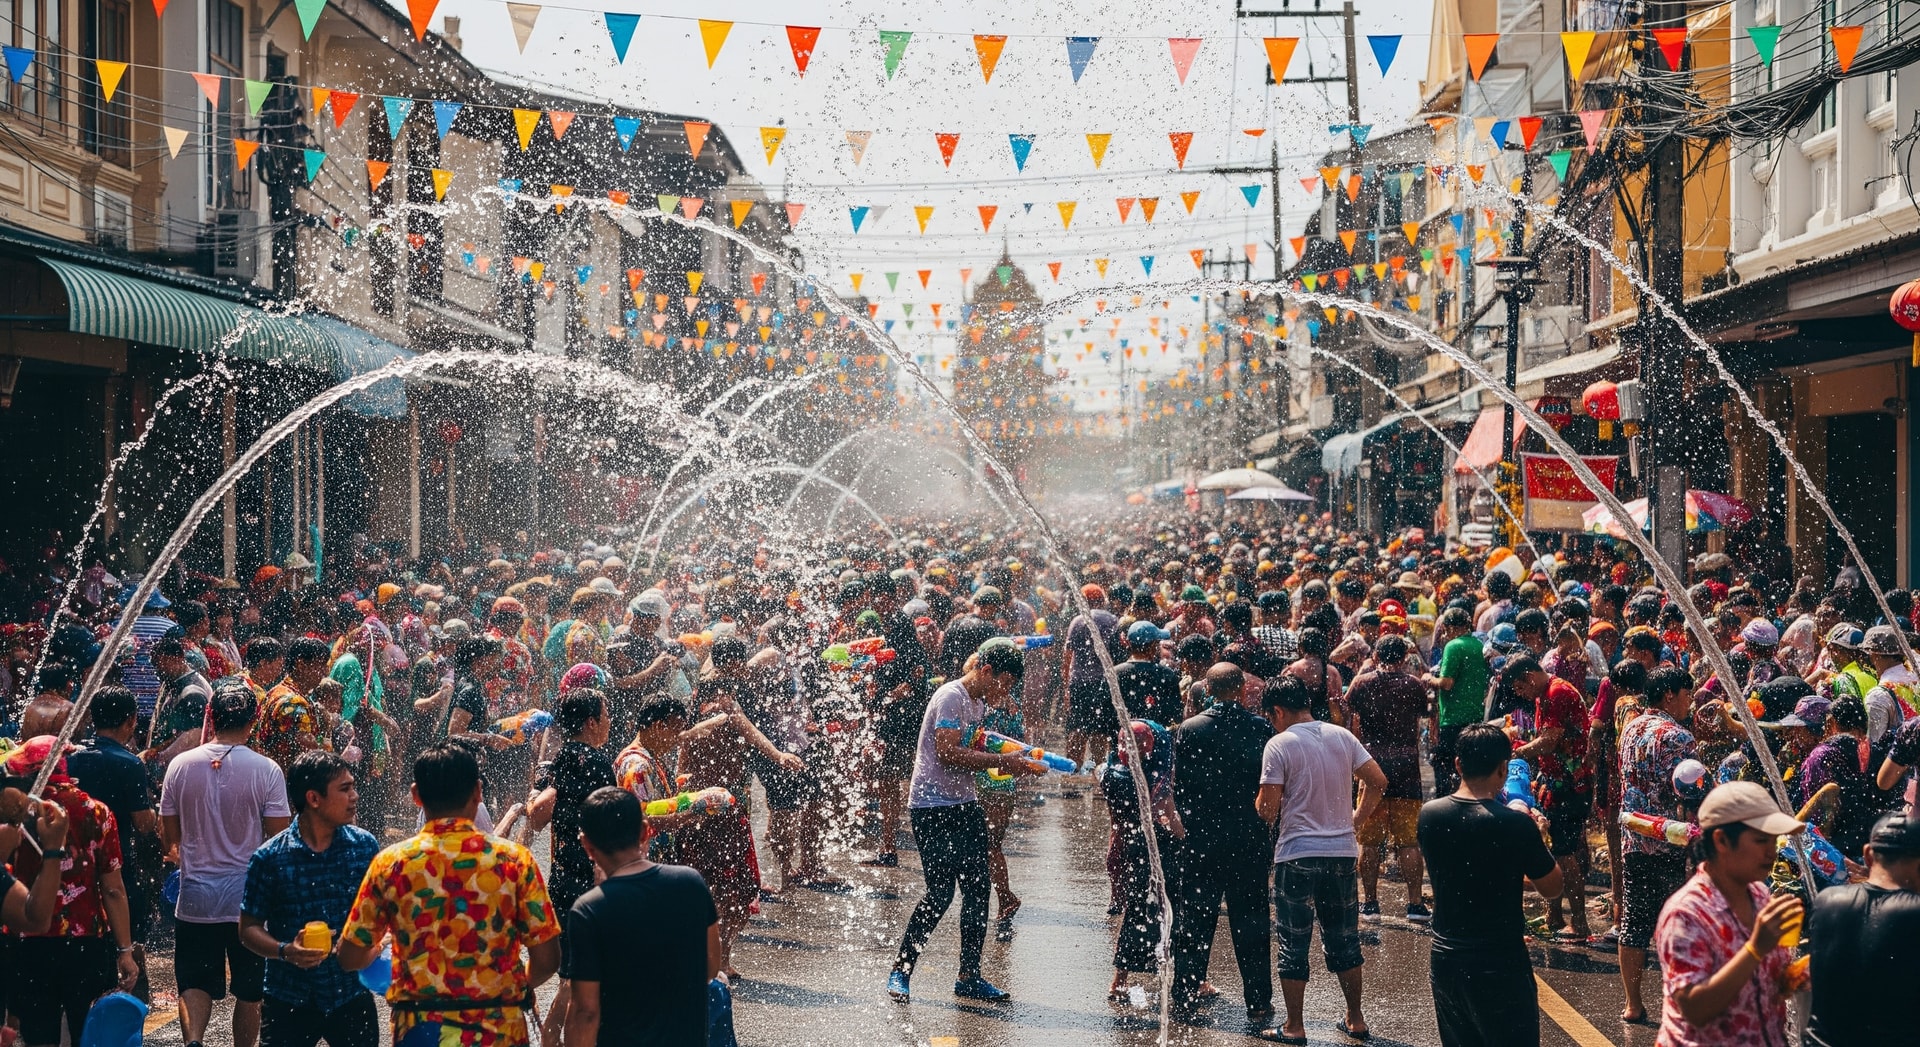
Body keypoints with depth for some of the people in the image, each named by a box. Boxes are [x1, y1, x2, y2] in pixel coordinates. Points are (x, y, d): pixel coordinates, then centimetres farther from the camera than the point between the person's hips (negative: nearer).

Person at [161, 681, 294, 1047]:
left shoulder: (181, 765, -3)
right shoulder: (266, 770, -11)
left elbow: (170, 835, 5)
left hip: (195, 898, 1)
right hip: (249, 899, -1)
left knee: (195, 985, 7)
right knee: (249, 993, 13)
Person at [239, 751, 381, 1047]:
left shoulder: (365, 845, -1)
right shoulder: (269, 858, -8)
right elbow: (249, 928, -2)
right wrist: (285, 951, -20)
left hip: (352, 997, 2)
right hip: (289, 1001, -2)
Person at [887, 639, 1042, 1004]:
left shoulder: (979, 703, 16)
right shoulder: (952, 697, -14)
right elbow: (947, 753, -21)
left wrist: (1015, 763, 5)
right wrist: (1000, 761, -18)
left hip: (964, 805, 9)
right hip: (934, 806, -9)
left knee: (978, 890, 6)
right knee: (940, 892, -10)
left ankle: (969, 977, 15)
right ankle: (900, 971, 3)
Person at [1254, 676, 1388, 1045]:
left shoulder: (1279, 744, -10)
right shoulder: (1341, 736, 5)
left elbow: (1268, 808, -13)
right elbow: (1378, 781, 3)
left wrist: (1260, 806, 9)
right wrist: (1358, 818, 13)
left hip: (1297, 855, -5)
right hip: (1342, 852, 5)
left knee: (1294, 943, 4)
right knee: (1344, 940, 16)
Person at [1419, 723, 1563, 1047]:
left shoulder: (1429, 815, -3)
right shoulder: (1516, 825, -18)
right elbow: (1551, 887, -5)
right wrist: (1537, 835, 10)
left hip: (1445, 961, 5)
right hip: (1500, 968, -5)